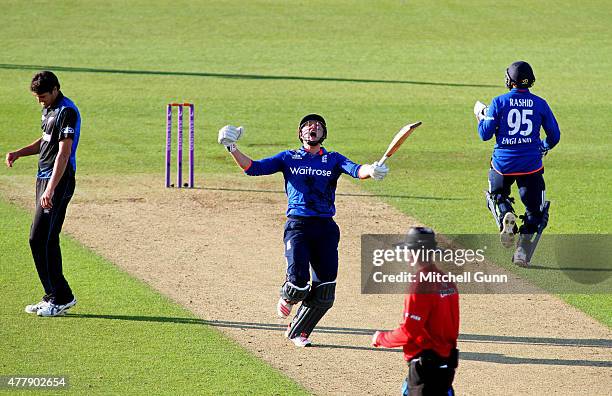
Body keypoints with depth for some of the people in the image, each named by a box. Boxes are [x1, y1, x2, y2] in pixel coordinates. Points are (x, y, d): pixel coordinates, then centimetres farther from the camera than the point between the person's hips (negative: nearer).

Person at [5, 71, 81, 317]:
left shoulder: (67, 112, -16)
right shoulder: (49, 109, 15)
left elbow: (64, 153, -23)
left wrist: (50, 189, -29)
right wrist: (19, 153, 13)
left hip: (59, 181, -10)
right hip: (44, 178, 10)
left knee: (39, 239, -12)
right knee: (47, 240, 11)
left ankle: (60, 297, -7)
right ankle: (55, 297, 17)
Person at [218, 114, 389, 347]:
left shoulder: (333, 159, 14)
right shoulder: (288, 158, 13)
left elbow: (355, 170, -6)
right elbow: (252, 168, 7)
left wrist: (371, 170, -28)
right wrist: (232, 148, -7)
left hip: (326, 227, 2)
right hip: (297, 225, -2)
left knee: (324, 292, -3)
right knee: (298, 282, -20)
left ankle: (297, 332, 18)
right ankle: (287, 299, 18)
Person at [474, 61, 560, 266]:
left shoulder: (499, 102, -5)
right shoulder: (540, 104, 0)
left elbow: (485, 134, -4)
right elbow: (554, 135, 4)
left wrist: (480, 116, 15)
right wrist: (544, 147, 25)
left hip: (503, 163, 0)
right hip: (531, 164, 0)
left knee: (497, 195, 26)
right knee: (534, 210, 11)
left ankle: (505, 216, -8)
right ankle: (523, 250, -5)